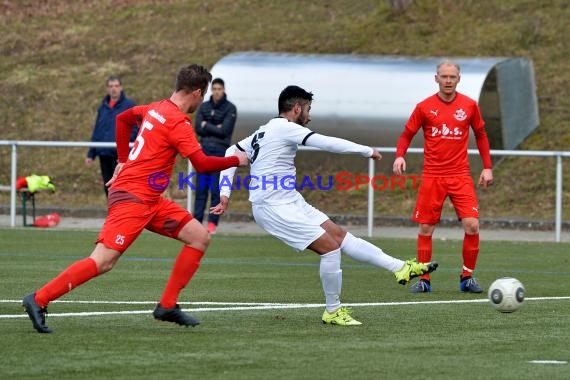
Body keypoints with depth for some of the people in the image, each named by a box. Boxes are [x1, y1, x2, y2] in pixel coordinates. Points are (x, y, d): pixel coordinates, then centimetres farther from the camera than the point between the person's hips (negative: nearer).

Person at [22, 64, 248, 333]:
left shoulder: (156, 109, 13)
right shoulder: (178, 122, -14)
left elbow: (123, 118, 31)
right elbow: (202, 164, -20)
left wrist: (123, 160, 30)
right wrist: (236, 160, -3)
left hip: (150, 200, 10)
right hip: (133, 197, -10)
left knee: (200, 238, 6)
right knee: (102, 262, -18)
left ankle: (167, 306, 6)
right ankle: (39, 300, -14)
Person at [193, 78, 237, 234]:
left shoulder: (230, 108, 0)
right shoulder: (204, 107, 11)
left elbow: (225, 130, -10)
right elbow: (198, 128, 1)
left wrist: (206, 126, -2)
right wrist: (215, 128, -8)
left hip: (221, 152, -3)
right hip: (204, 150, 3)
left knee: (216, 189, -5)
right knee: (201, 188, 2)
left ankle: (213, 222, -2)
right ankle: (197, 220, 4)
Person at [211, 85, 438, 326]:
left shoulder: (264, 132, 17)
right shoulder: (285, 127, -12)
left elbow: (231, 153, 19)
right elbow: (328, 143, -15)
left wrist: (225, 194, 12)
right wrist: (368, 151, -3)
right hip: (274, 207, -10)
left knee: (339, 235, 5)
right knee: (330, 246, -13)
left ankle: (400, 268, 3)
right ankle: (333, 311, 0)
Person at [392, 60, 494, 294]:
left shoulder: (469, 106, 3)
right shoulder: (424, 107, 0)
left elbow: (481, 135, 14)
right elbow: (407, 135, 7)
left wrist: (487, 167, 7)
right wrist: (400, 156, -12)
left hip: (460, 176, 0)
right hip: (432, 176, 0)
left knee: (472, 225, -11)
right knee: (425, 229, 0)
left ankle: (467, 277, 4)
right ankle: (424, 280, 12)